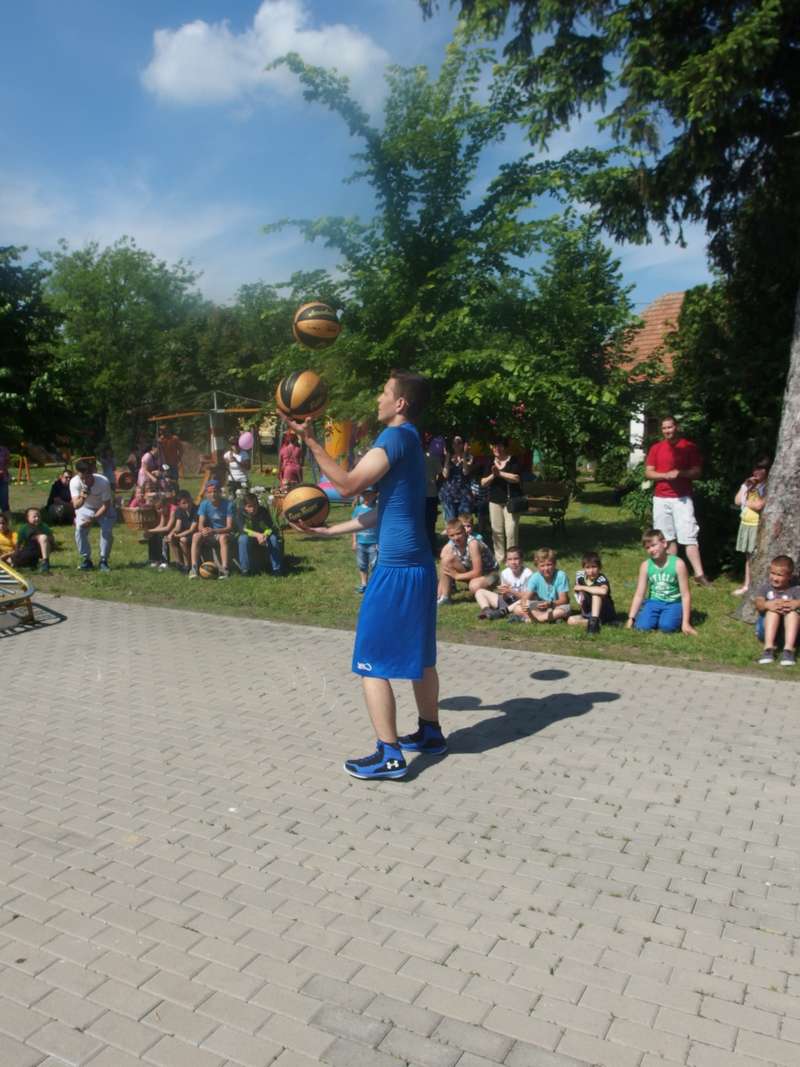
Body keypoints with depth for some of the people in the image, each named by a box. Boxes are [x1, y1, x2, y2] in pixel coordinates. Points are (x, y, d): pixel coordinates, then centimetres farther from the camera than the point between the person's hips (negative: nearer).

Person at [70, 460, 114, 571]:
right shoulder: (74, 482, -30)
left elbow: (106, 505, -24)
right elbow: (76, 505, -36)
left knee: (107, 531, -20)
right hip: (85, 508, 2)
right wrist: (82, 498, -57)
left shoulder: (103, 482, -34)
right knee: (80, 529, -18)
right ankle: (86, 560, -4)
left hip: (103, 509, -2)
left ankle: (103, 561, -4)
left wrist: (93, 518, -31)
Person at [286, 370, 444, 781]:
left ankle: (389, 755, 1)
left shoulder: (396, 437, -12)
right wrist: (330, 530, 19)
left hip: (397, 567, -10)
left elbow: (348, 485, -20)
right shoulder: (408, 439, 18)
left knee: (371, 661, -3)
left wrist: (310, 441, -14)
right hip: (418, 564, 10)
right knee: (418, 655, 19)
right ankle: (430, 732, 31)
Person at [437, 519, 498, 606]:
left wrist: (457, 576, -22)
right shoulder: (449, 546, -11)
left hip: (489, 573, -6)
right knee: (447, 558, -20)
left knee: (474, 586, -41)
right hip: (470, 572, 6)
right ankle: (444, 597, -16)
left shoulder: (473, 543, -29)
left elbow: (477, 572, -30)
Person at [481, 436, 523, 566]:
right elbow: (483, 483, 8)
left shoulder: (513, 461, 0)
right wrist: (492, 475, -10)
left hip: (511, 500, -4)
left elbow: (517, 478, -14)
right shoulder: (490, 463, 13)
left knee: (511, 530, -9)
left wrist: (500, 473, -16)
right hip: (495, 500, 4)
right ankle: (499, 557, 13)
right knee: (496, 530, 4)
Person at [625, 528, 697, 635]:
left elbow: (685, 595, -11)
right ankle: (659, 617, 10)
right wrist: (631, 618, -6)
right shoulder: (646, 566, -4)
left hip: (673, 603, -3)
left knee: (667, 626, -30)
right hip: (654, 602, 3)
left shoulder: (677, 564, -13)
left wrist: (685, 623, -15)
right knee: (642, 626, -21)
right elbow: (639, 595, -1)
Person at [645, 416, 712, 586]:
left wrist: (681, 473, -18)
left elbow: (697, 472, 0)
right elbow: (648, 473, 4)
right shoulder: (656, 448, 9)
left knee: (689, 537, -9)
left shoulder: (690, 447, 3)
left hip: (682, 499, -3)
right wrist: (666, 475, -13)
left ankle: (699, 574, -9)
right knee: (667, 538, 6)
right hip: (660, 499, 3)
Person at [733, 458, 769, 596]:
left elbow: (759, 505, -19)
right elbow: (737, 500, 7)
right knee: (748, 556, 13)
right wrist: (746, 487, -2)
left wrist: (745, 502, -2)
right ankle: (747, 584, 20)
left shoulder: (768, 487, -9)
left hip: (758, 526, -7)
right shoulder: (749, 483, 13)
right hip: (746, 524, 7)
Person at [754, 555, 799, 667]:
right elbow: (758, 604, -19)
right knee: (773, 608, -28)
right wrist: (767, 605, -42)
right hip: (767, 627, 1)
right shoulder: (765, 587, 0)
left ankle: (789, 649, -39)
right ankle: (769, 647, -38)